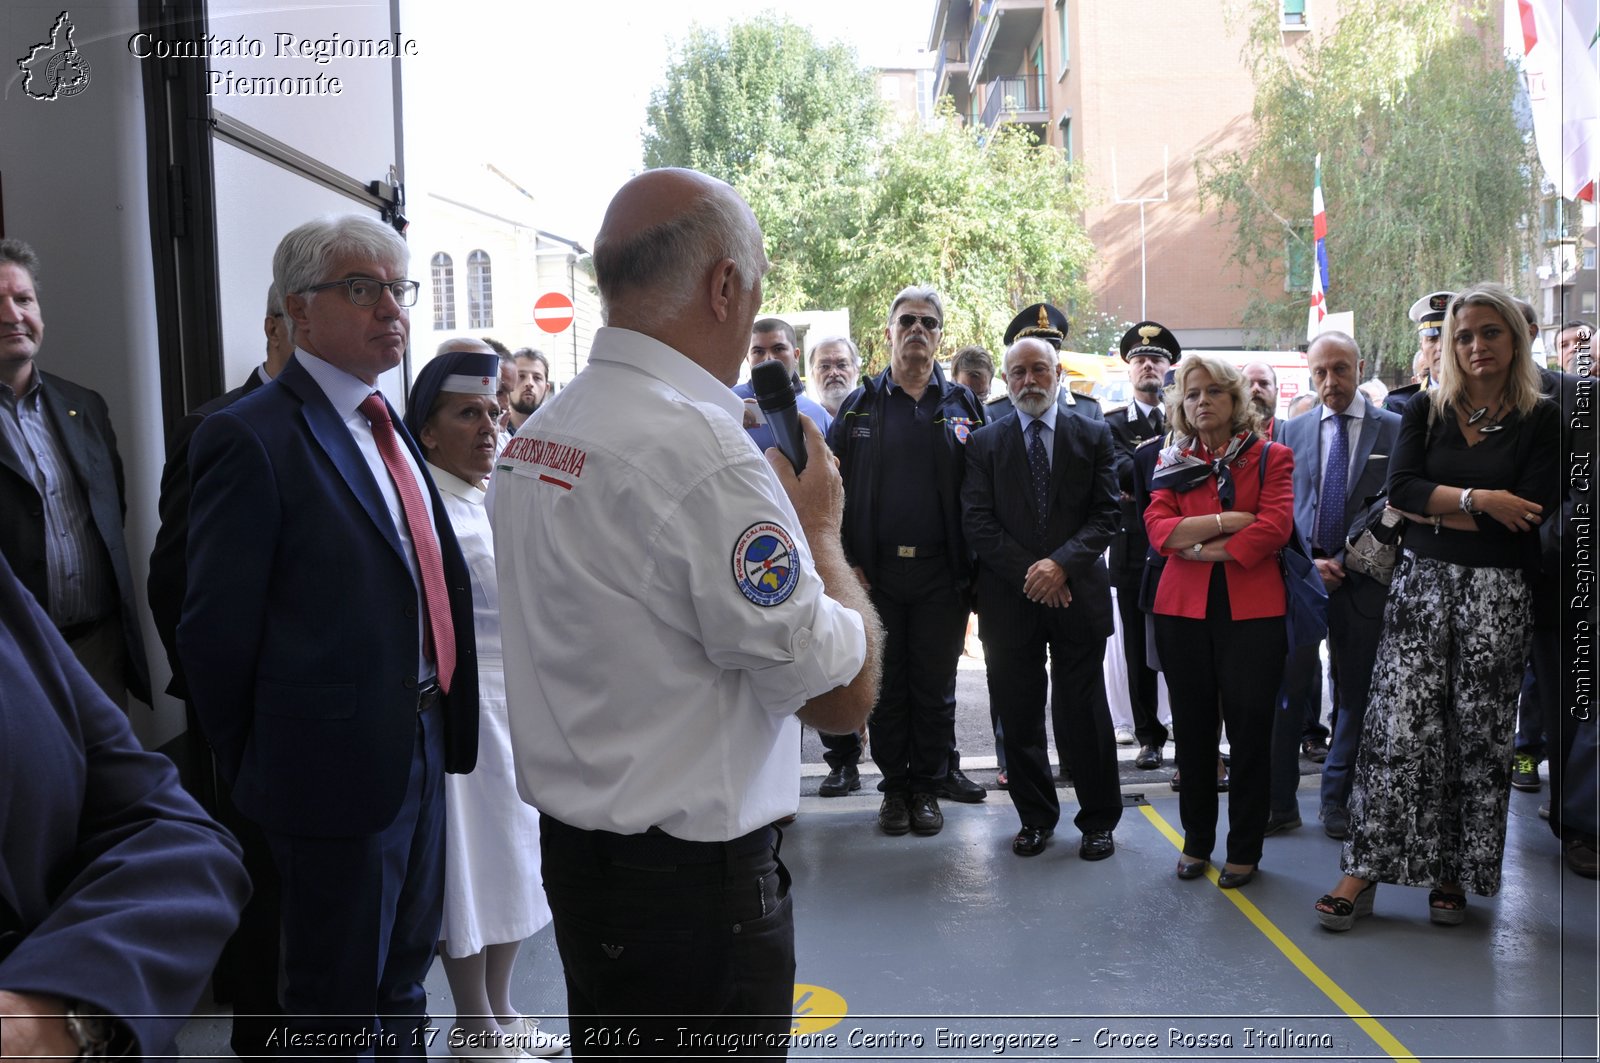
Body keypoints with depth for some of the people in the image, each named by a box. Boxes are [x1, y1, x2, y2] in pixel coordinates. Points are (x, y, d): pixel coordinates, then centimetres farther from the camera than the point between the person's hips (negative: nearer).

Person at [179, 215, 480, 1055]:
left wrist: (444, 721, 12)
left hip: (421, 741, 8)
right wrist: (255, 767, -4)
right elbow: (216, 631, -14)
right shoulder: (253, 436, -16)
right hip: (340, 762, -8)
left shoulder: (386, 425, 10)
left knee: (404, 975, 23)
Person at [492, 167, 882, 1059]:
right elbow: (845, 696, -20)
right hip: (696, 881, -9)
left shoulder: (535, 436, 6)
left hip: (574, 845, 9)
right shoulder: (699, 448, -23)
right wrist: (821, 527, -5)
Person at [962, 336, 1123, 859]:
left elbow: (1105, 515, 0)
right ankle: (1035, 816, 22)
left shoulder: (1094, 436, 7)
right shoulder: (984, 442, 7)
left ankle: (1098, 820, 18)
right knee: (1019, 716, 7)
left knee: (1084, 714, 3)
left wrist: (1061, 563, -14)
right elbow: (978, 522, -1)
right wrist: (1027, 573, -11)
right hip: (1010, 600, 1)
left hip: (1078, 595, -1)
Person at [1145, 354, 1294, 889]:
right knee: (1193, 728, 9)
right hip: (1183, 609, 2)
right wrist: (1227, 521, -13)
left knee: (1250, 730, 2)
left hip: (1252, 609, -2)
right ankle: (1196, 841, 23)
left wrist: (1204, 549, -12)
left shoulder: (1271, 458, 4)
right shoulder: (1172, 462, 11)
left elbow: (1275, 526, -11)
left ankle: (1245, 849, 15)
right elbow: (1158, 528, -5)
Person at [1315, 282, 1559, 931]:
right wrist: (1479, 500, -15)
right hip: (1421, 586, 1)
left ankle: (1454, 874, 17)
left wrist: (1434, 508, -8)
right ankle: (1364, 871, 0)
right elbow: (1400, 487, -5)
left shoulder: (1541, 421, 2)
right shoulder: (1426, 411, 8)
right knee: (1398, 726, -5)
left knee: (1479, 734, 4)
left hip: (1498, 594, -1)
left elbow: (1529, 514, -10)